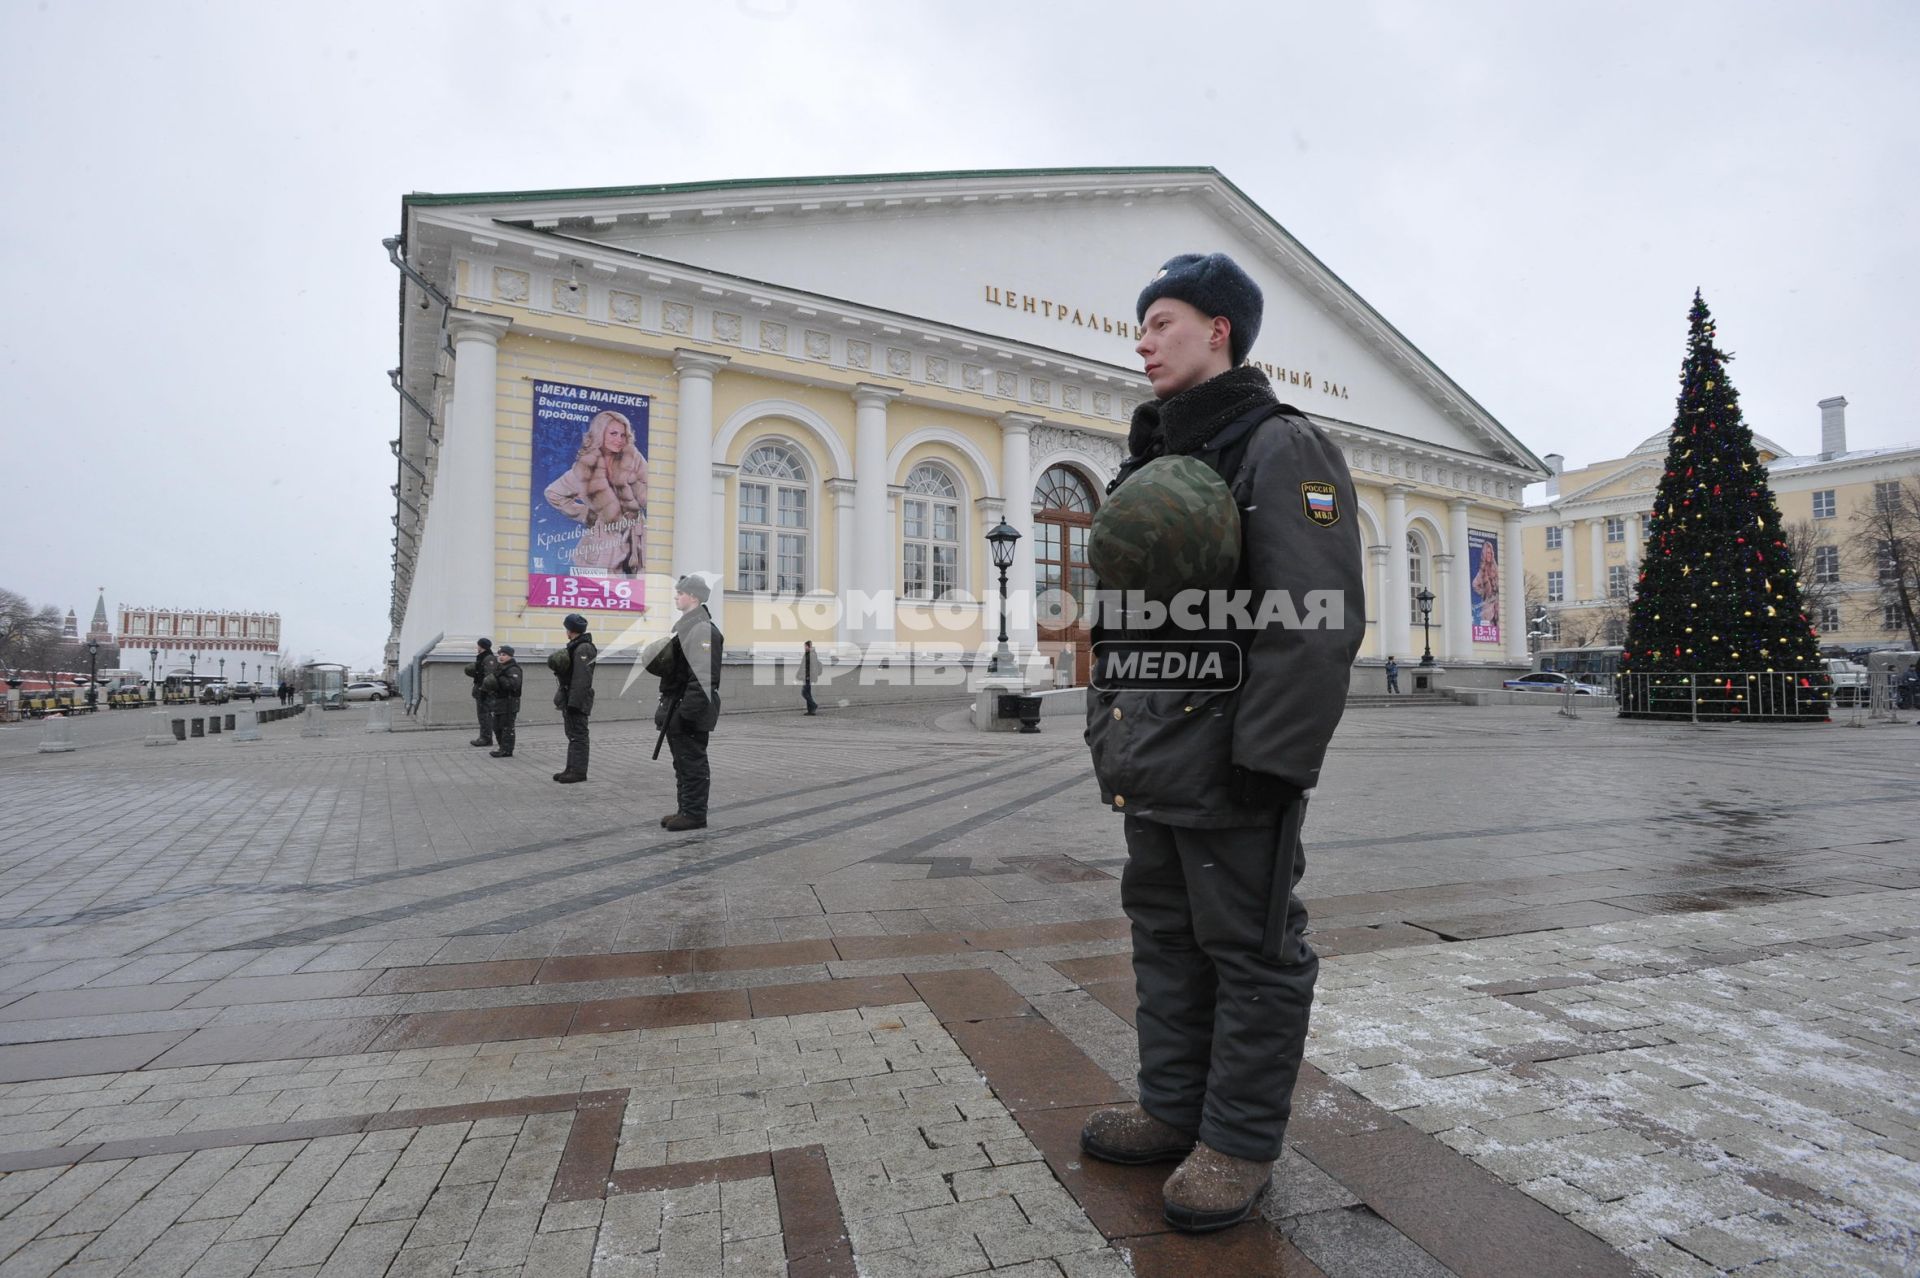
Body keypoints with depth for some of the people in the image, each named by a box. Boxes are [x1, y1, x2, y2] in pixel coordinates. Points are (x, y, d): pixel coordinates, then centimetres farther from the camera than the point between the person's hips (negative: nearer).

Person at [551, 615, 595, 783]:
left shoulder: (583, 649, -15)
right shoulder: (575, 647, 17)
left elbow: (582, 679, -22)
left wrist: (574, 702, -25)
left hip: (577, 700, -10)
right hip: (570, 699, 10)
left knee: (578, 736, -6)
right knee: (573, 735, 14)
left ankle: (578, 771, -3)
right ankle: (571, 769, 21)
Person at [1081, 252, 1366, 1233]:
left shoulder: (1282, 449, -7)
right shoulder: (1149, 460, 19)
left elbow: (1320, 621, -17)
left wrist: (1270, 758, -22)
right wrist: (1107, 729, 16)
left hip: (1230, 767, -9)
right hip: (1153, 767, 9)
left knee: (1249, 951, 6)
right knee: (1165, 940, 18)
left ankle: (1240, 1141, 23)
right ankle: (1174, 1109, 35)